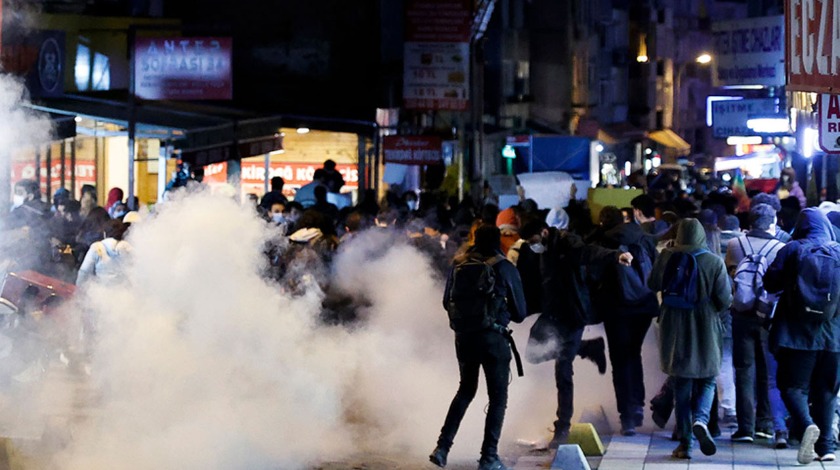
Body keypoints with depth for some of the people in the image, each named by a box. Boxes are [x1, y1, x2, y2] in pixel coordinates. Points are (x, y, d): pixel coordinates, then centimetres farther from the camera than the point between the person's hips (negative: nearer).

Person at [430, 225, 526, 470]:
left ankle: (442, 447, 14)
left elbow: (447, 302, 13)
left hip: (464, 336, 4)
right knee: (498, 396, 7)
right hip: (494, 337, -4)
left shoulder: (459, 265, 4)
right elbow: (520, 312, 0)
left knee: (466, 390, 21)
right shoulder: (505, 268, -5)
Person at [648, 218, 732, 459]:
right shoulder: (714, 262, -10)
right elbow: (725, 299, -8)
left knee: (682, 385, 9)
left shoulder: (666, 258, -5)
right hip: (706, 331, -2)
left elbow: (653, 285, 9)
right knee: (707, 380, 12)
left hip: (675, 330, 2)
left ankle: (685, 442, 7)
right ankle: (701, 419, -16)